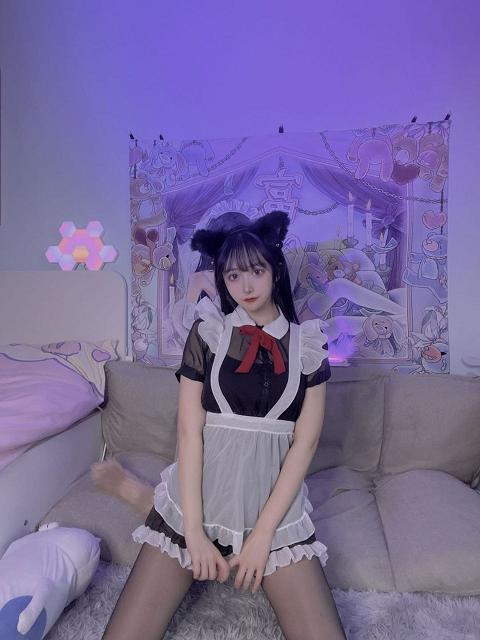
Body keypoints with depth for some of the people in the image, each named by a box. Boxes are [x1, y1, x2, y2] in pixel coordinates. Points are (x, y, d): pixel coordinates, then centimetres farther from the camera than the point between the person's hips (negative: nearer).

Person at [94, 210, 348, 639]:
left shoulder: (308, 343, -1)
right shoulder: (207, 333, -2)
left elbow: (304, 443, -4)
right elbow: (189, 432, -6)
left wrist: (262, 534, -8)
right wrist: (194, 530, -9)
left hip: (275, 503, 2)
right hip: (200, 497, -1)